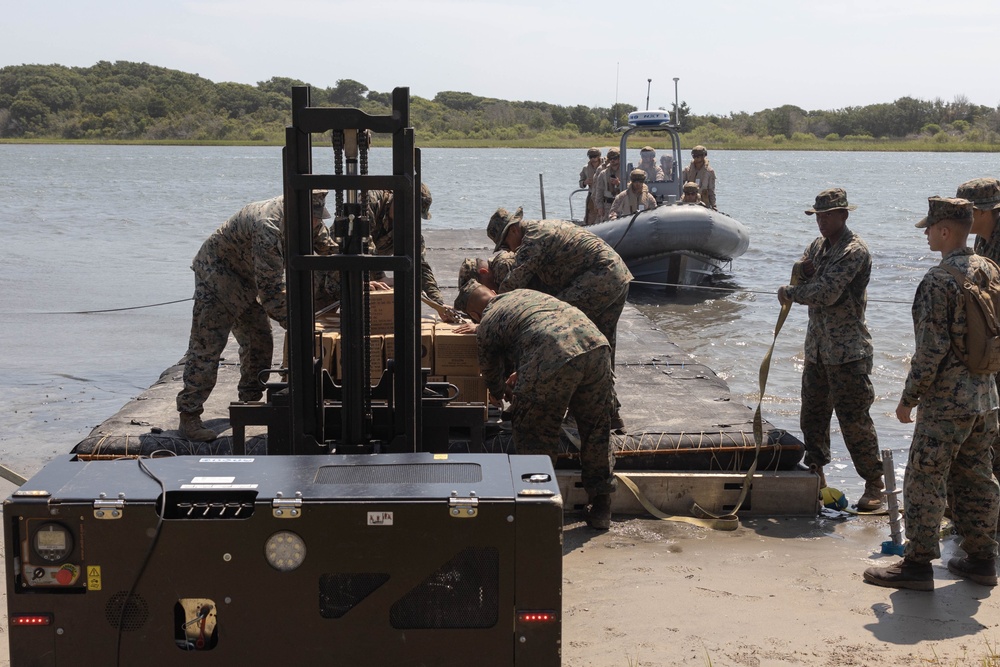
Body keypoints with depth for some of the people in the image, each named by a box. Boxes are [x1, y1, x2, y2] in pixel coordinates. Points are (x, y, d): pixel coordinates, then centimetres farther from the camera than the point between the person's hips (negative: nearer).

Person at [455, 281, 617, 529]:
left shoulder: (486, 325, 20)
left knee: (533, 434, 14)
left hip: (553, 361, -6)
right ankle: (601, 508, 29)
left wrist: (500, 394, 56)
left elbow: (493, 376, 33)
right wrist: (521, 374, 63)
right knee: (596, 430, 20)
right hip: (595, 344, 6)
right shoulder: (526, 293, 37)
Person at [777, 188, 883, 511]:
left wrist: (790, 293, -8)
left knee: (854, 419, -7)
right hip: (817, 347, 8)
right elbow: (798, 281, 12)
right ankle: (816, 475, 28)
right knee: (812, 415, 14)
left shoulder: (855, 251, -14)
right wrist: (803, 271, -11)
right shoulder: (817, 246, 14)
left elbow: (826, 292, -23)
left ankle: (874, 486, 2)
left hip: (848, 351, -8)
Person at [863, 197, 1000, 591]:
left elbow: (932, 348, -20)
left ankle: (918, 565, 5)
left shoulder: (940, 281, -19)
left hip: (946, 400, -8)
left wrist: (909, 397, -10)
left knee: (925, 481, 0)